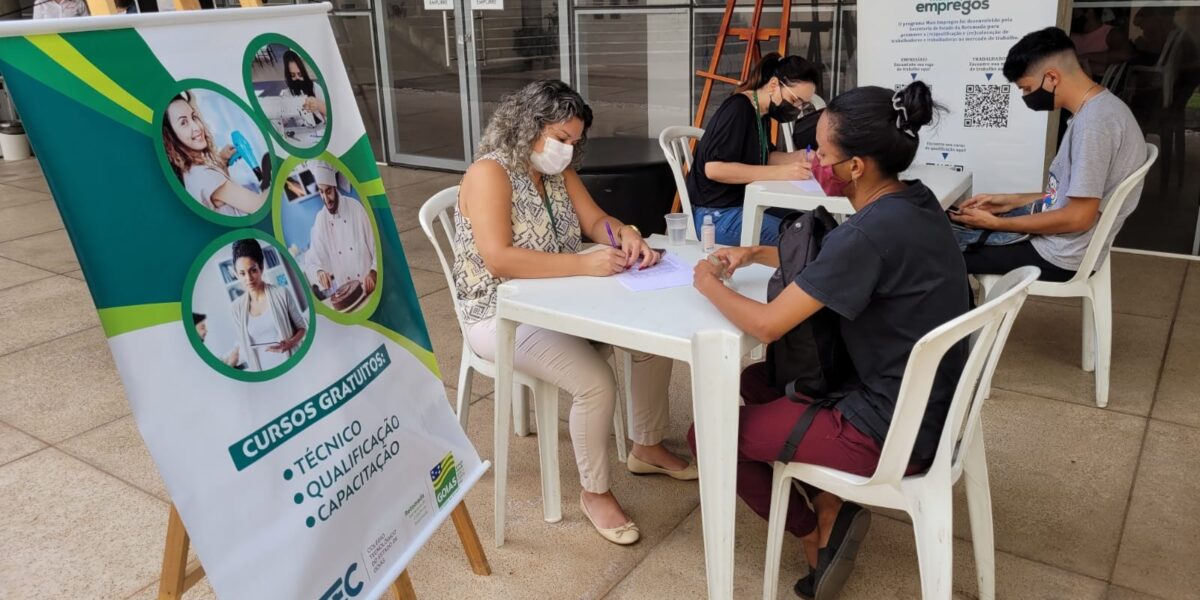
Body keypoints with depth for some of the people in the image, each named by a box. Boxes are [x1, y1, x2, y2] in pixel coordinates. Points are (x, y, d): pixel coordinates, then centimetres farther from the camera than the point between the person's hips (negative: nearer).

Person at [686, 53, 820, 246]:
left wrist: (797, 157, -2)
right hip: (717, 215, -9)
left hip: (743, 205, 9)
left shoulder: (762, 113, 7)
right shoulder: (737, 110, -19)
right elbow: (714, 168, -27)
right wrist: (780, 172, -28)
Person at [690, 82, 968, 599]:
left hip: (894, 433, -9)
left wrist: (709, 284, -5)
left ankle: (815, 537, 14)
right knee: (757, 378, 23)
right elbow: (827, 260, 18)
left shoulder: (869, 233, -28)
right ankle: (829, 505, 15)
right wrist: (754, 254, 8)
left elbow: (765, 324, -24)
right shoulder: (913, 203, 0)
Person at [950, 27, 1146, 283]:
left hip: (1061, 257, -10)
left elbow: (1078, 217, -25)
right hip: (1061, 242, 10)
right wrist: (1012, 201, 9)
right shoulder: (1099, 109, 7)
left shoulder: (1094, 121, -25)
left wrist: (996, 223, -18)